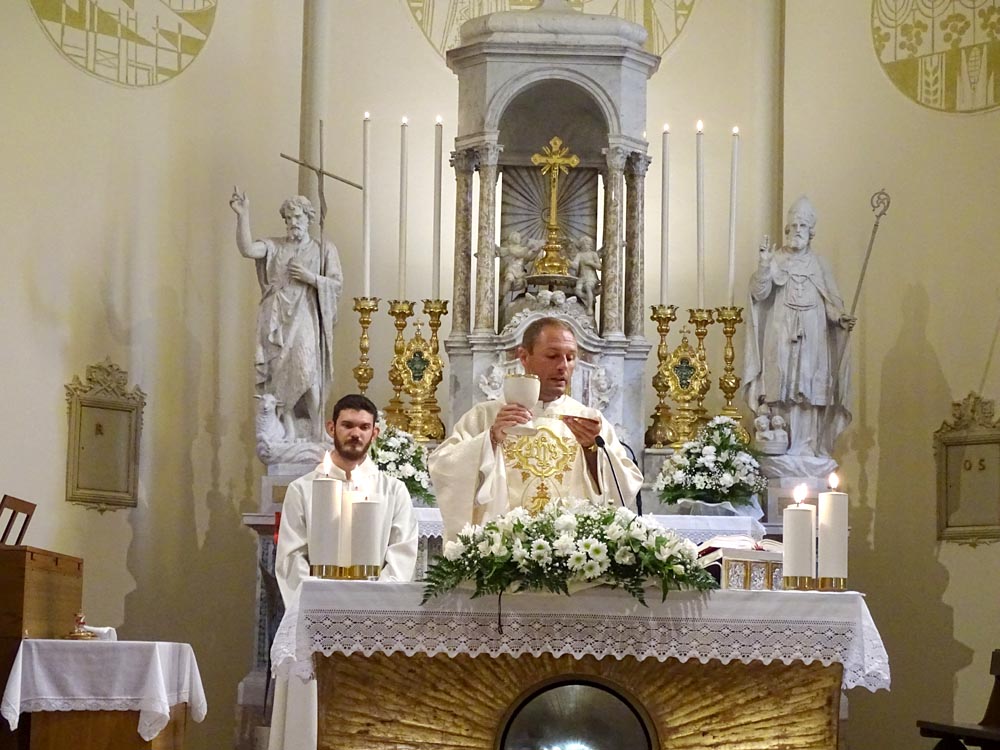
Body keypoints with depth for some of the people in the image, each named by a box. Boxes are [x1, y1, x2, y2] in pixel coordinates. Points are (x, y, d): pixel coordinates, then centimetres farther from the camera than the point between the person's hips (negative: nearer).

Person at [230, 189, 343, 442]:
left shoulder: (324, 250, 12)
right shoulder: (274, 246, 13)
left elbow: (337, 284, 7)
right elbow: (247, 249, -6)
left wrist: (310, 277, -6)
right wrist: (243, 215, -16)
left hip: (304, 320, -2)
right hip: (276, 322, 2)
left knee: (306, 370, -16)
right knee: (280, 375, -5)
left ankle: (316, 433, -9)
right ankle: (288, 433, -1)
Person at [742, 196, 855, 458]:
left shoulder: (818, 264, 12)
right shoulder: (776, 259, 6)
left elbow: (831, 302, 8)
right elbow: (759, 293, -5)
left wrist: (841, 319, -12)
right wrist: (764, 264, -19)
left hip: (812, 340, 2)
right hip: (780, 339, -2)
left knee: (808, 393, -4)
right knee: (781, 390, -7)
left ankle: (806, 448, -2)